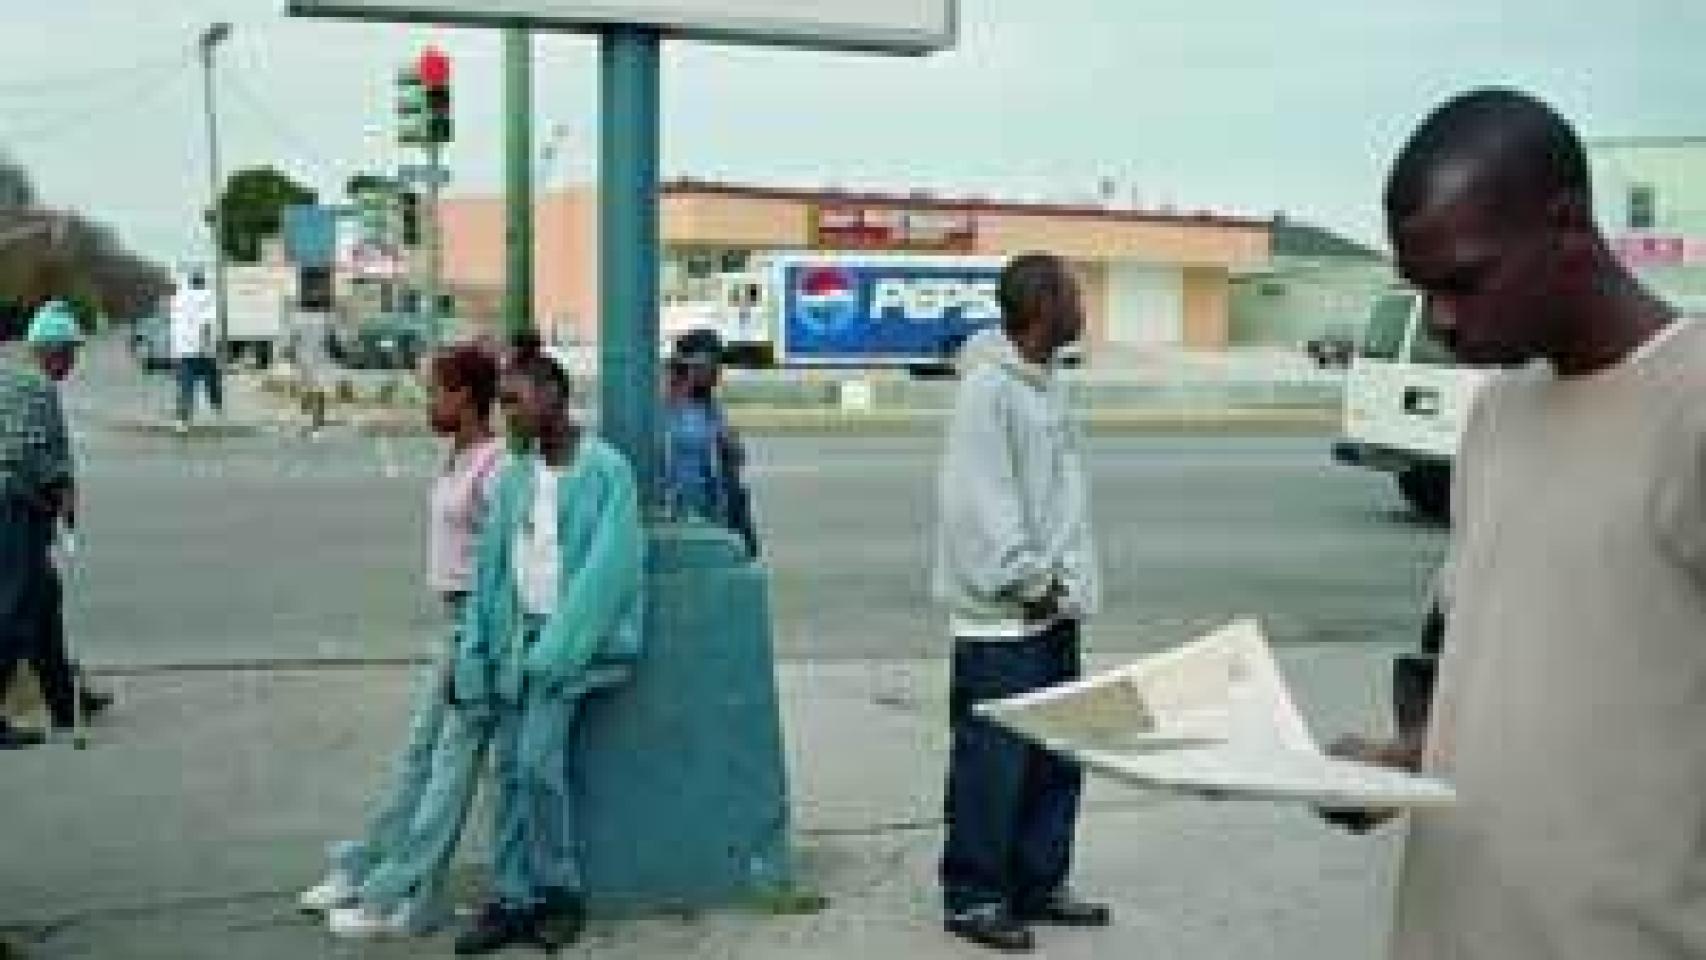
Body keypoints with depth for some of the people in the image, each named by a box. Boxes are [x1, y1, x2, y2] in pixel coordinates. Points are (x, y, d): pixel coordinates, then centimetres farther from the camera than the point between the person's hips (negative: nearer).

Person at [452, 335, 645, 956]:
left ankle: (562, 893, 2)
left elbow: (608, 569, -16)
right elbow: (492, 566, 9)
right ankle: (512, 899, 8)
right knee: (509, 764, 0)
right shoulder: (515, 476, 10)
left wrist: (555, 648, -19)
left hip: (581, 636, -6)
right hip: (522, 633, 6)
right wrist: (476, 652, 1)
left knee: (538, 760, -16)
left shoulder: (606, 469, -10)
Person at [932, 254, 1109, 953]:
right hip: (1001, 615, -9)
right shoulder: (989, 388, -15)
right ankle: (972, 897, 12)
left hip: (1052, 609, 9)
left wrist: (1066, 580, 10)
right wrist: (1029, 580, -15)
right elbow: (978, 503, -19)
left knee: (1055, 759, 15)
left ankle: (1038, 885, 27)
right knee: (993, 762, -1)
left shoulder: (1046, 383, 13)